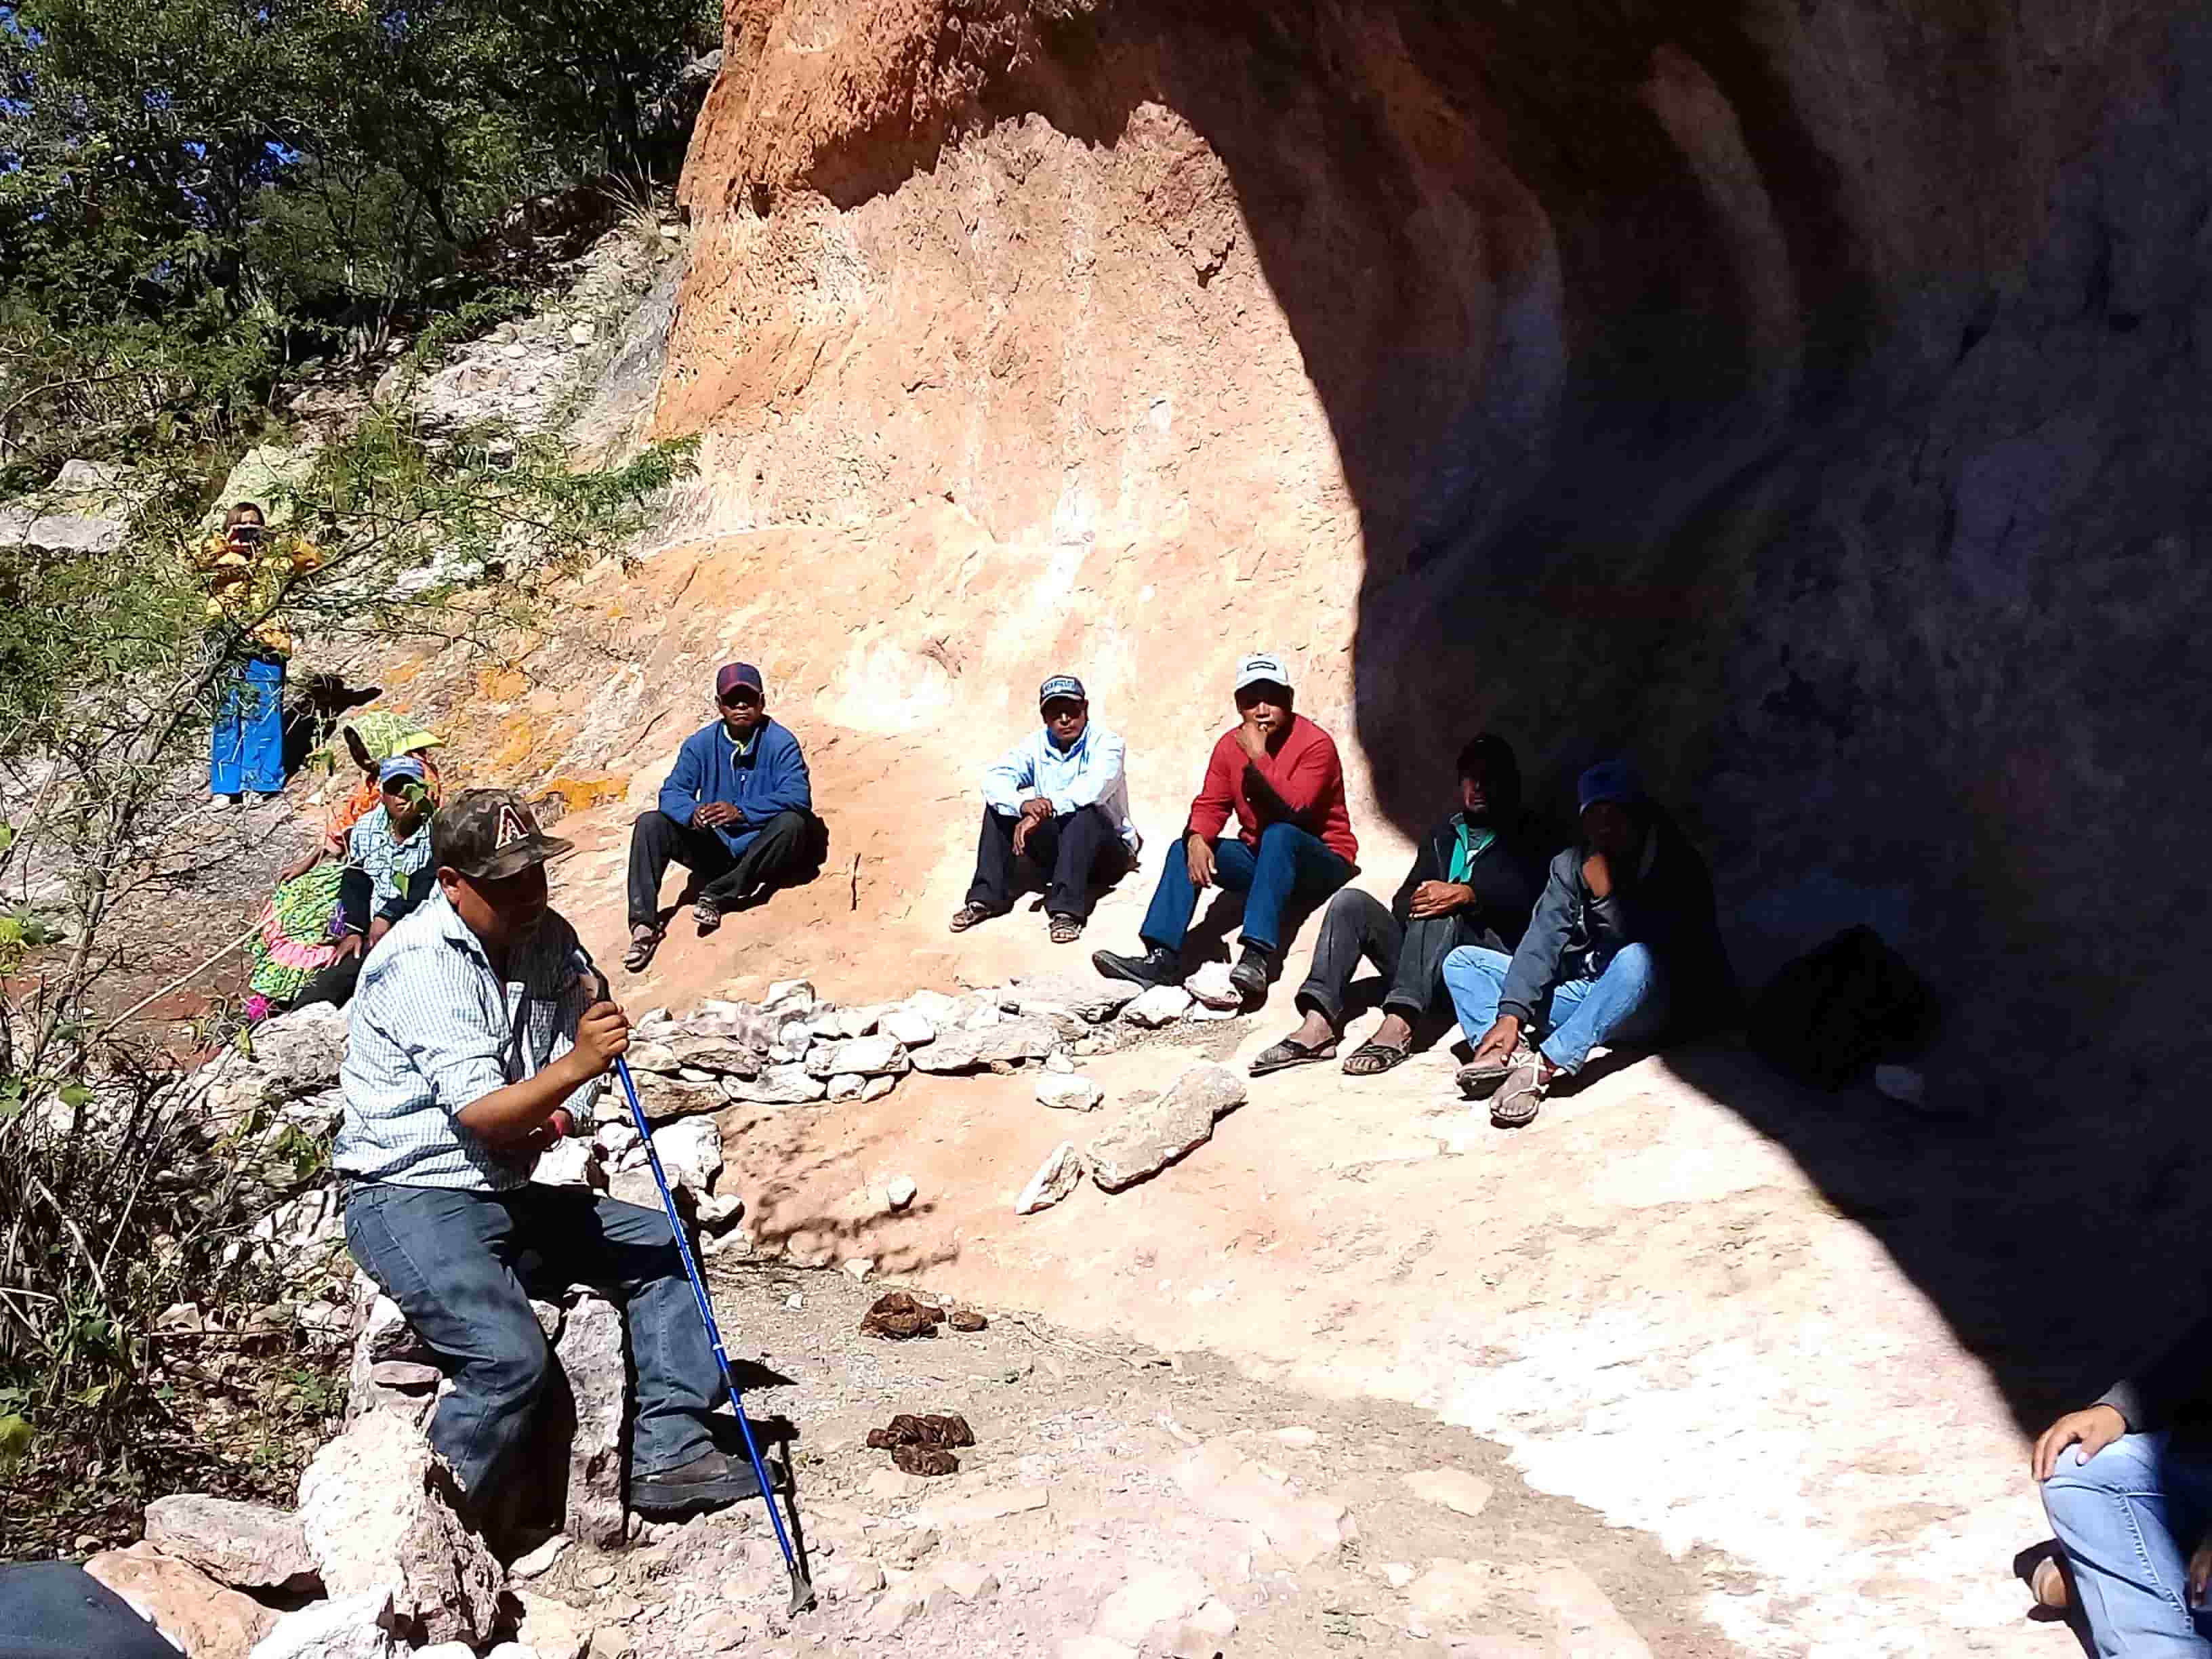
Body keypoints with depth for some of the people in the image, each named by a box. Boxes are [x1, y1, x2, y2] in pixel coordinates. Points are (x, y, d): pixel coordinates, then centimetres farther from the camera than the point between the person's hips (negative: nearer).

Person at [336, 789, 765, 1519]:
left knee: (664, 1245, 4)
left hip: (510, 1196, 9)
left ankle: (668, 1456, 2)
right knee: (510, 1356, -28)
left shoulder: (546, 938, 4)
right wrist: (576, 1064, -41)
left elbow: (583, 1045, 12)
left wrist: (557, 1118, -8)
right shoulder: (421, 964, -20)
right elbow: (478, 1114, -26)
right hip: (410, 1200, -8)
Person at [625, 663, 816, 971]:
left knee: (792, 824, -32)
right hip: (714, 850, 3)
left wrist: (741, 812, -36)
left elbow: (798, 796, -23)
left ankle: (716, 895, -27)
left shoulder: (780, 742, -11)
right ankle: (643, 924, -26)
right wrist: (693, 813, -31)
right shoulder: (701, 744, 0)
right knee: (649, 824, -14)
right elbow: (672, 792, -6)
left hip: (759, 851, -3)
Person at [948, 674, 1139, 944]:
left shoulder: (1106, 742, -13)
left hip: (1105, 853, -4)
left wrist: (1040, 813, -40)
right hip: (1053, 850, 5)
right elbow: (994, 780, -17)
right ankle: (987, 897, -14)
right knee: (998, 805, -11)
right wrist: (1024, 805, -38)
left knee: (1084, 810, -35)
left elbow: (1093, 786, -34)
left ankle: (1066, 909, -40)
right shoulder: (1036, 745, 0)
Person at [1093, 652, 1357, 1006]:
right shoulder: (1230, 745, 2)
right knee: (1185, 851, -12)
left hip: (1320, 865, -6)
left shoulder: (1315, 743, -16)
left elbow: (1291, 811, -28)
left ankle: (1259, 956, -45)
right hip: (1260, 861, 6)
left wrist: (1257, 756, -29)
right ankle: (1163, 959, -26)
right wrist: (1197, 839, -25)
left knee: (1278, 834, -36)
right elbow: (1210, 805, -4)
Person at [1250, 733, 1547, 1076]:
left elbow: (1529, 895, -9)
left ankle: (1398, 1027, -50)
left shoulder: (1523, 837, 12)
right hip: (1429, 967, 5)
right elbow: (1405, 898, 15)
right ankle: (1318, 1026, -32)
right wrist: (1416, 904, -10)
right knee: (1351, 902, -14)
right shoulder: (1442, 836, 28)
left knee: (1440, 913, -33)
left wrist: (1466, 894, -25)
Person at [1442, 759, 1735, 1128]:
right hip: (1581, 997, 5)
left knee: (1637, 960, -39)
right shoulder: (1571, 866, 4)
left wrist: (1605, 893, -22)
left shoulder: (1676, 865, -8)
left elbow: (1642, 949, -19)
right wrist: (1511, 1014, -21)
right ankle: (1511, 1052, -31)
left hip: (1643, 1008, -5)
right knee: (1462, 961, -3)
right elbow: (1543, 943, -9)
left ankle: (1545, 1067, -47)